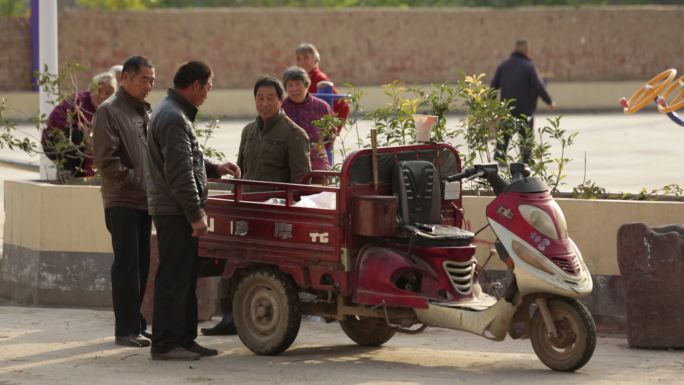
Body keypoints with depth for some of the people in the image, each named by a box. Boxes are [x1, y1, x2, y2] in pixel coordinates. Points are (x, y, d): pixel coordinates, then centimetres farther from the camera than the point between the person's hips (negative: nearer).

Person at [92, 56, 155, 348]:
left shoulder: (145, 112, 17)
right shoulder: (109, 111, -7)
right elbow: (105, 159, -14)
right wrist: (137, 183, -16)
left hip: (144, 201, 8)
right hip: (122, 201, -7)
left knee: (141, 265, 9)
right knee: (127, 265, -8)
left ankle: (136, 324, 15)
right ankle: (126, 330, -6)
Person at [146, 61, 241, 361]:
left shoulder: (173, 113, 18)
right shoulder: (174, 118, -17)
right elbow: (179, 173, -21)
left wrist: (215, 169, 21)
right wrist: (195, 214, -20)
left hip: (177, 212, 11)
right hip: (174, 212, -11)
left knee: (184, 278, 14)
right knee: (173, 278, -7)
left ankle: (184, 339, 20)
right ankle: (165, 344, -4)